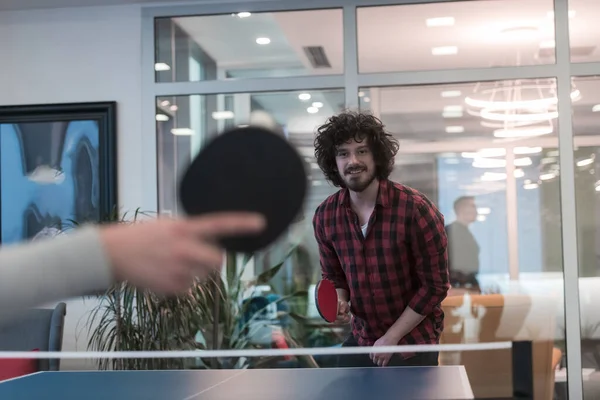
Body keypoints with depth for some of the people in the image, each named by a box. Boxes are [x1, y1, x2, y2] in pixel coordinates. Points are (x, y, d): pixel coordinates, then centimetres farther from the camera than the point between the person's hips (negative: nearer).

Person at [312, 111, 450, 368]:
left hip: (412, 345, -4)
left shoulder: (415, 209, -19)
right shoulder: (325, 216, -4)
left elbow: (435, 285, -13)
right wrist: (340, 301, -9)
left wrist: (392, 337, -13)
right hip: (360, 342, 4)